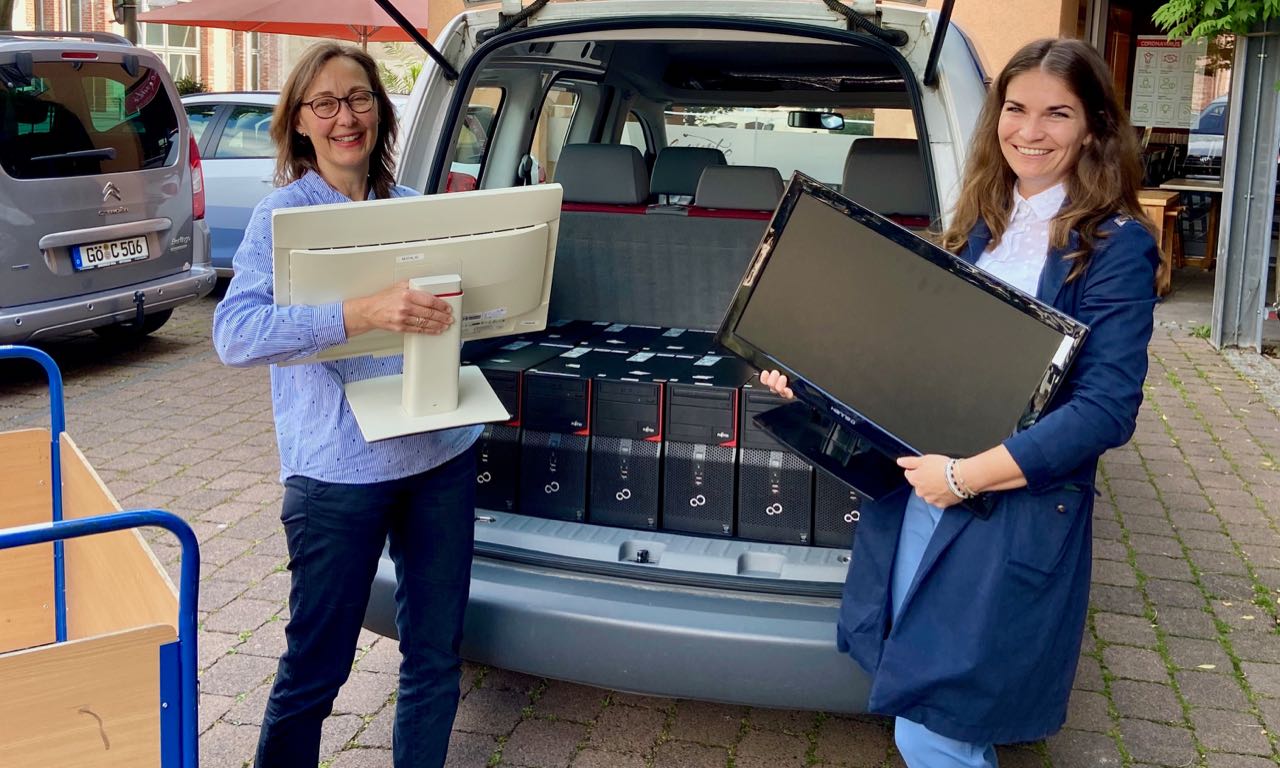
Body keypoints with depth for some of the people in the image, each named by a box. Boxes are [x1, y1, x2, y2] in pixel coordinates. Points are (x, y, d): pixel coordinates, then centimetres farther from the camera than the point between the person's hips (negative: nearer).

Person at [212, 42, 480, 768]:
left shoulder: (414, 208, 9)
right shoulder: (282, 214, -5)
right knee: (316, 668, 6)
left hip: (443, 455, 5)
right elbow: (234, 333, -19)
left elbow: (454, 302, 20)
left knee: (437, 653, 13)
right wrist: (365, 313, -32)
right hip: (339, 468, -5)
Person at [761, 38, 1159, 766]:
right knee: (914, 702, 15)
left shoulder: (1115, 246, -9)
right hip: (919, 494, 6)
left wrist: (966, 475, -19)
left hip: (1015, 518, -6)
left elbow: (1106, 409, -16)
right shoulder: (982, 223, 11)